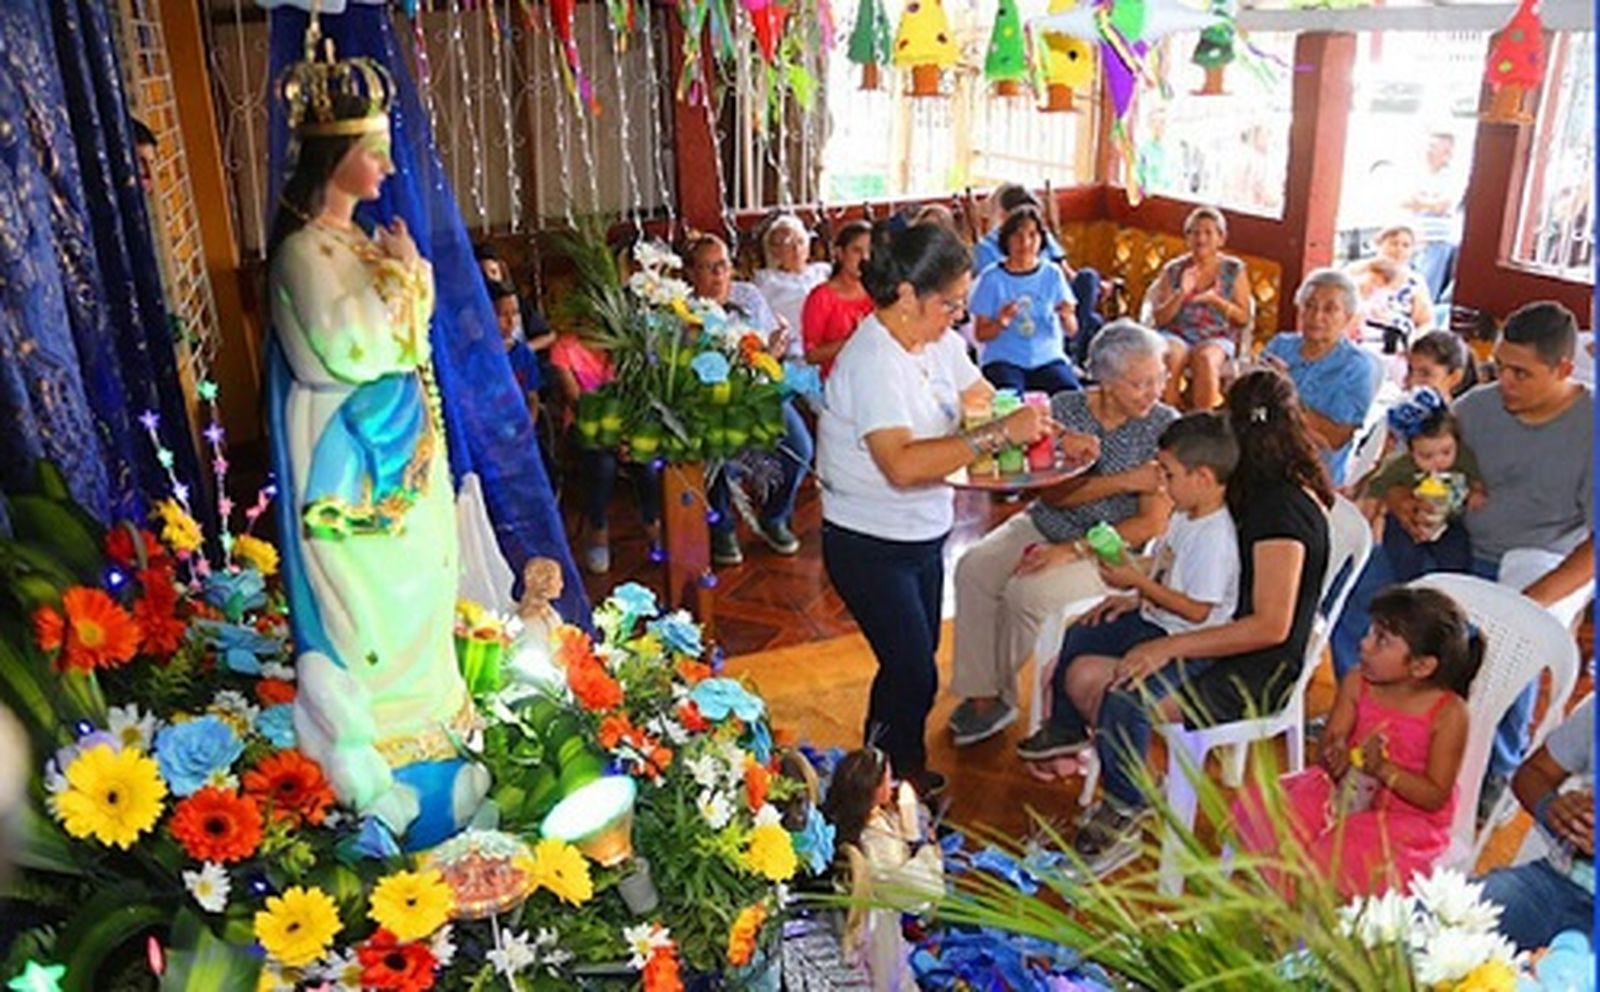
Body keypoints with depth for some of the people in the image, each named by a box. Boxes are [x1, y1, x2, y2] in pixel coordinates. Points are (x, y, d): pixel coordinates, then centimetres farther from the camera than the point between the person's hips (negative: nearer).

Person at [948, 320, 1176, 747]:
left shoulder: (1165, 427, -11)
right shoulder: (1066, 408, -2)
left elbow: (1151, 525, -15)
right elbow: (1052, 492, -11)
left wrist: (1073, 551, -21)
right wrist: (1125, 481, -23)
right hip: (1044, 525, 5)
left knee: (1029, 593, -27)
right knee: (974, 568, -19)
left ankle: (1001, 694, 0)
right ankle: (981, 693, -7)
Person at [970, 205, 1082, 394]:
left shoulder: (1052, 274, 6)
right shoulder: (991, 278, 0)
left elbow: (1072, 331, 4)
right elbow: (981, 334, 1)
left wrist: (1067, 317, -18)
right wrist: (1001, 322, -20)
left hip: (1048, 359, 2)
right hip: (1003, 360, -2)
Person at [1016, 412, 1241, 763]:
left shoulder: (1216, 538, -27)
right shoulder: (1185, 516, 4)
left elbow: (1198, 611, -25)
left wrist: (1137, 583, -22)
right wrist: (1136, 599, 6)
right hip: (1151, 618, 11)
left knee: (1084, 676, -18)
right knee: (1076, 636, 12)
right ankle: (1066, 727, 26)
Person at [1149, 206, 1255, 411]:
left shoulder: (1234, 270, 8)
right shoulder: (1173, 270, 9)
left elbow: (1244, 318, 4)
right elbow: (1160, 319, 4)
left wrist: (1215, 299, -12)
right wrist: (1181, 294, -12)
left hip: (1217, 338, -1)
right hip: (1177, 335, 1)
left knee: (1206, 359, -36)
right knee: (1168, 358, -35)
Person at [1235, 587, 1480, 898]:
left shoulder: (1449, 713, -16)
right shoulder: (1356, 684, -4)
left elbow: (1436, 797, -14)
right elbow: (1329, 747, -2)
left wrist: (1382, 768, -28)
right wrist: (1336, 759, -27)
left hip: (1404, 817, -5)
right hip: (1346, 791, 5)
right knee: (1258, 806, -15)